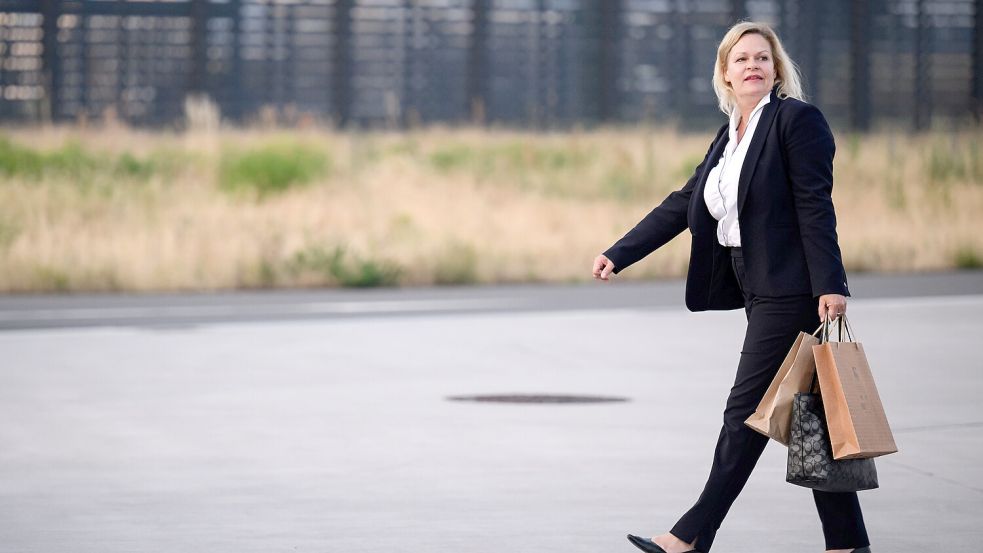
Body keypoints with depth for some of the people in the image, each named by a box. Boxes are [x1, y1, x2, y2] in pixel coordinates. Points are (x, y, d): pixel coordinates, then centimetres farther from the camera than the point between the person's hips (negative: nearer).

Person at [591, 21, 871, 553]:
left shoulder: (797, 119, -7)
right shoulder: (727, 139, 18)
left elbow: (815, 206, -13)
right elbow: (683, 205, 20)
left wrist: (829, 285, -19)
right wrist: (618, 254, 15)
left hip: (792, 290, -9)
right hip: (760, 291, 9)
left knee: (746, 411, -6)